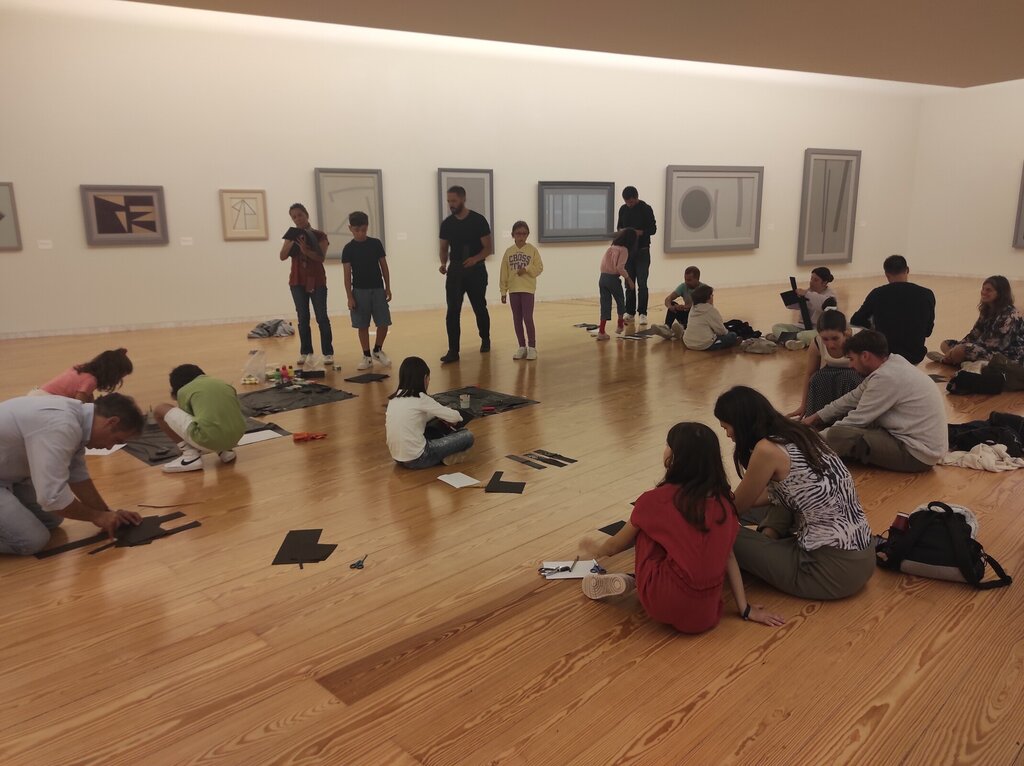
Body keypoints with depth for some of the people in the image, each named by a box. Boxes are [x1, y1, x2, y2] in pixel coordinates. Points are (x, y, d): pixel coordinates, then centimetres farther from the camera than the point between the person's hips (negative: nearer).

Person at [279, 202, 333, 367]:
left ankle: (328, 353, 0)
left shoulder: (319, 235, -1)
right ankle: (305, 352, 9)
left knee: (322, 318, -2)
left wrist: (306, 250, -28)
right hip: (297, 282, 3)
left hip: (317, 281, -3)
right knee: (303, 318, 4)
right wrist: (291, 241, -18)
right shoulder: (292, 235, 9)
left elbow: (321, 257, -13)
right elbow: (283, 257, -3)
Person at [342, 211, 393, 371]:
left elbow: (384, 266, 7)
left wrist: (388, 288, 4)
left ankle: (377, 351, 22)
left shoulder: (376, 243, 2)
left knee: (384, 323, 1)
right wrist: (349, 297, -7)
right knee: (362, 325, 3)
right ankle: (367, 356, 14)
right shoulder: (348, 249, -2)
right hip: (359, 291, -1)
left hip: (378, 289, 1)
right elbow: (347, 274, -3)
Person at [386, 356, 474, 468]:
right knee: (468, 436, -3)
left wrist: (437, 415, 14)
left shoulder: (394, 398, 8)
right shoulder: (420, 399, -12)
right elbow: (454, 417, -5)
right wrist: (459, 416, 16)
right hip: (416, 459, -8)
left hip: (398, 456, 8)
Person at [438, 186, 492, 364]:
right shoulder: (447, 223, 4)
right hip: (455, 271, 2)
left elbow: (488, 248, -8)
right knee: (452, 312, -7)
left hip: (476, 270, -2)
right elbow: (444, 248, 12)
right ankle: (453, 351, -6)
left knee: (480, 308, 11)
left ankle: (485, 340, 35)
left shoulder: (478, 220, -7)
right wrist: (443, 263, -9)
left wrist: (475, 258, -28)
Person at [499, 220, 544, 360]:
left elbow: (539, 267, -2)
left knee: (528, 318, -8)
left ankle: (532, 347, 3)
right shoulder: (509, 252, 5)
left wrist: (527, 270, -18)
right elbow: (504, 273, 5)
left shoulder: (532, 250, -2)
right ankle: (522, 347, 17)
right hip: (513, 290, 3)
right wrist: (503, 291, 3)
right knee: (517, 320, 7)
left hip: (528, 289, -3)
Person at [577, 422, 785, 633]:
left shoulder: (657, 499, -4)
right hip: (707, 614, 4)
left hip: (666, 606, -4)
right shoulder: (723, 500, 5)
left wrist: (596, 551, 31)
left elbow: (616, 545, 11)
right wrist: (745, 608, 18)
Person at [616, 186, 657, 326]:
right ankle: (629, 312, 16)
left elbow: (653, 229, -8)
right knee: (629, 283, 8)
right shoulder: (623, 209, 5)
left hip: (642, 251, -4)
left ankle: (642, 313, -1)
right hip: (627, 250, 4)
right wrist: (621, 230, -10)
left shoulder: (646, 209, -8)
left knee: (642, 283, -7)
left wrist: (639, 232, -24)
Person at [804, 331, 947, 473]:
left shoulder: (886, 378, -22)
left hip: (917, 456, -10)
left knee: (838, 434, -23)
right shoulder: (892, 362, 5)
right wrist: (816, 418, 14)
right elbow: (854, 398, 12)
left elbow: (858, 420, -17)